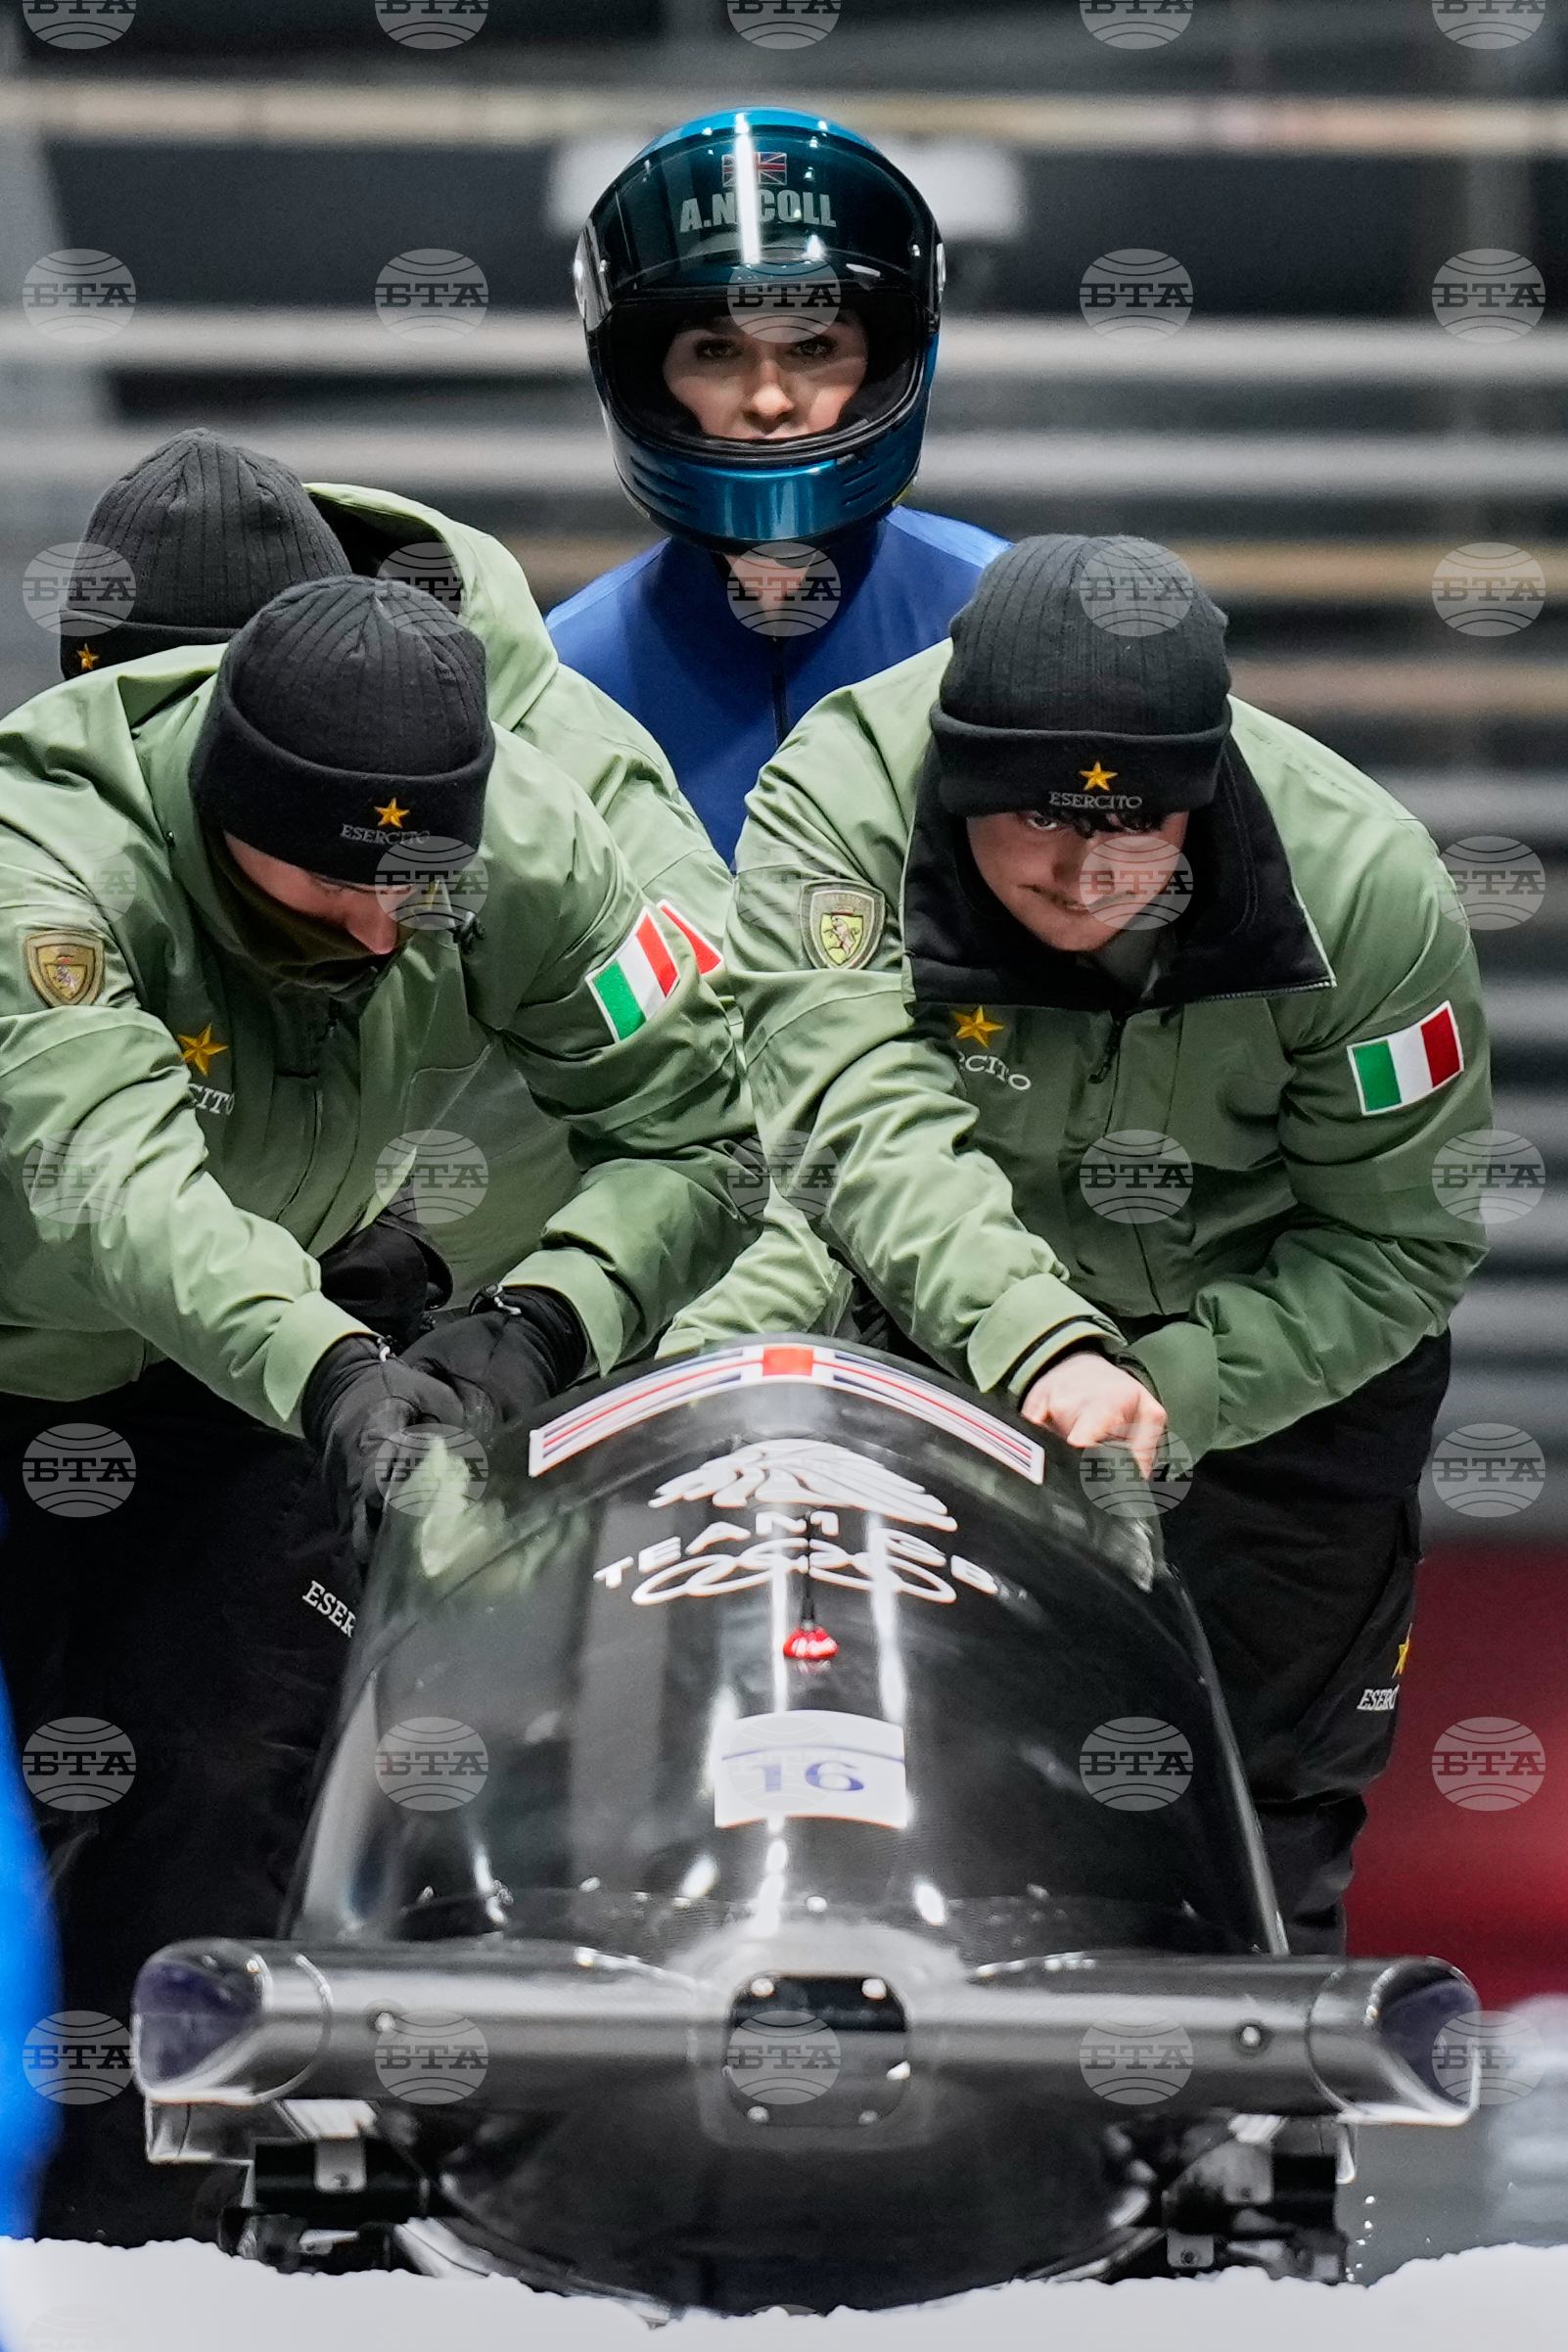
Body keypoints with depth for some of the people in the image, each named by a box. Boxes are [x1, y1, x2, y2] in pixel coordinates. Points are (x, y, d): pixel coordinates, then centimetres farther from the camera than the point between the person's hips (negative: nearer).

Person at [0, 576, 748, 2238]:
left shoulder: (524, 844, -24)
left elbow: (692, 1134, -19)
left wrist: (543, 1320, -39)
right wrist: (327, 1370, -70)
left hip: (284, 1319, 4)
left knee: (231, 1757, -7)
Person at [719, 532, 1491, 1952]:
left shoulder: (1367, 887, -26)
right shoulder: (836, 808, -28)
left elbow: (1397, 1246, -18)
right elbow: (872, 1125, -41)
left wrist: (1168, 1397, -32)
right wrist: (1041, 1347, -57)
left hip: (1278, 1350, 0)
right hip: (940, 1332, 0)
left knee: (1269, 1798, -1)